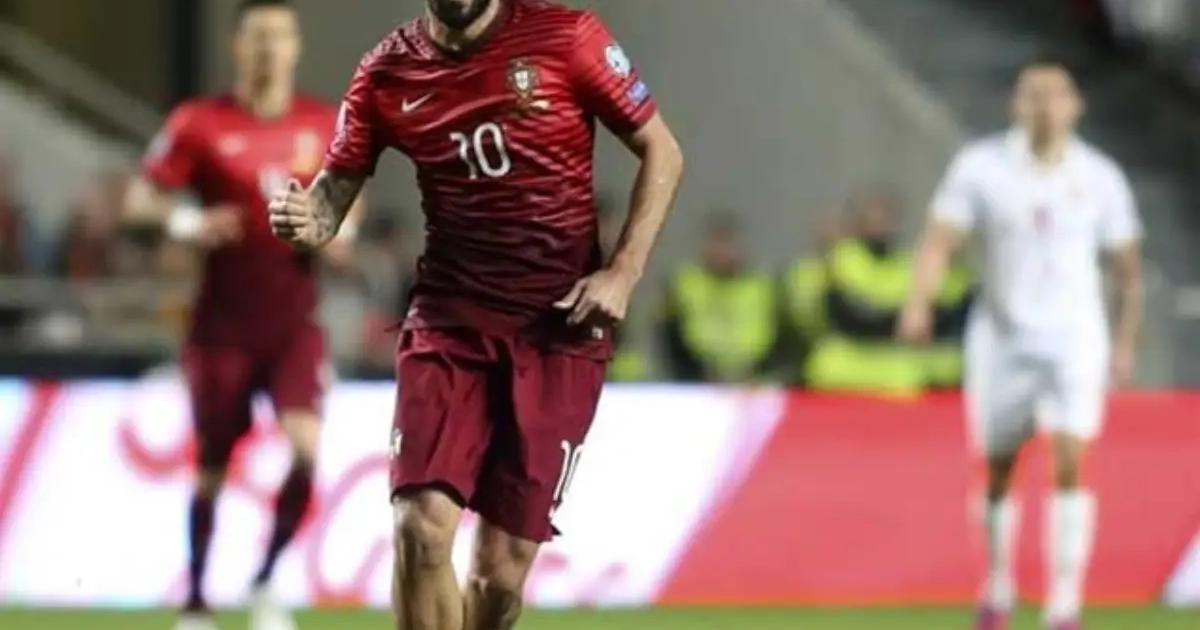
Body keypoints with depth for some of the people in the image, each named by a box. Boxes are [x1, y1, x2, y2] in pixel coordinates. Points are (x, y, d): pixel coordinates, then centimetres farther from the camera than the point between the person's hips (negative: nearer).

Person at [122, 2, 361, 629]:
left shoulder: (326, 126, 4)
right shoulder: (199, 124, -4)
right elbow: (138, 200, -3)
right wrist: (185, 221, -23)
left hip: (295, 322, 2)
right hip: (223, 324, -1)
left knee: (306, 450, -15)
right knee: (212, 464, 5)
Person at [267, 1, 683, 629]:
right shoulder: (386, 74, 0)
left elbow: (661, 152, 1)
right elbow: (335, 187, 2)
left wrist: (622, 273, -8)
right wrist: (307, 218, -22)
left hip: (559, 326, -1)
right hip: (449, 318, 1)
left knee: (504, 565, -1)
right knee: (422, 526, -17)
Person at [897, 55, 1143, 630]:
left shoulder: (1100, 178, -1)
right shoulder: (981, 166, -5)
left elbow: (1126, 265, 10)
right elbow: (940, 240, -10)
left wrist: (1125, 342, 12)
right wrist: (919, 302, -27)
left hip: (1075, 335, -1)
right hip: (1002, 337, 1)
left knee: (1070, 462, -16)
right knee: (997, 469, 9)